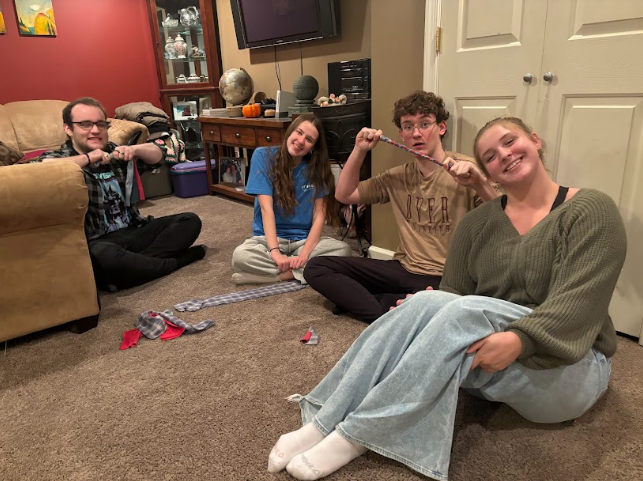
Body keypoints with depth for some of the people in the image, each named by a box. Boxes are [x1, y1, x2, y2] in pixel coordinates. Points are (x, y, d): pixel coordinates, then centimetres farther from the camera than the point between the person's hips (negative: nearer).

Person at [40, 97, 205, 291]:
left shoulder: (114, 152, 15)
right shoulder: (61, 157, -1)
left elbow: (157, 155, 16)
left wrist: (134, 149, -5)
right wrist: (88, 158, -16)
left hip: (134, 231, 6)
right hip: (98, 243, -6)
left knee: (190, 221, -4)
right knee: (102, 256, -40)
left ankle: (133, 266, -21)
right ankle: (173, 261, -17)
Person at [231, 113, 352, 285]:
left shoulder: (317, 168, -2)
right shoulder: (264, 156, -8)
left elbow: (319, 216, -7)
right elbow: (266, 207, -17)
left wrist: (305, 253, -23)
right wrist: (275, 252, -27)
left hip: (304, 239, 2)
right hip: (269, 237, -1)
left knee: (343, 249, -26)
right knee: (240, 256, -33)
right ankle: (299, 270, -19)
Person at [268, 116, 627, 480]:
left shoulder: (591, 210, -6)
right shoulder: (477, 224, 6)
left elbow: (579, 299, -19)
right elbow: (453, 296, 3)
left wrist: (519, 340, -34)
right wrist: (423, 313, -19)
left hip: (568, 367, -3)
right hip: (485, 352, 4)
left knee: (467, 312, -34)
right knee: (428, 304, -29)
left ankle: (356, 434, -28)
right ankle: (325, 423, -29)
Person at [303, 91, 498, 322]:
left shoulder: (466, 171, -5)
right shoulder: (398, 177, 11)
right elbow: (344, 195, 13)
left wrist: (480, 183, -35)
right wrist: (359, 151, 1)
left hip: (446, 280, -5)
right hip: (403, 269, 5)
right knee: (316, 267, -6)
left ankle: (359, 300, -17)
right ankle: (384, 315, -18)